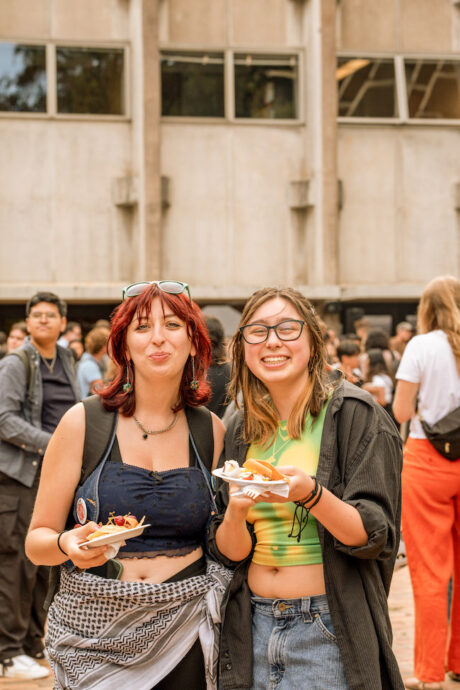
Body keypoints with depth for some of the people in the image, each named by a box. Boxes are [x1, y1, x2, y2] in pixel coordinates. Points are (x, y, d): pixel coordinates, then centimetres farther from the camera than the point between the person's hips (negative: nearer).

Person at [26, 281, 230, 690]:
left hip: (184, 628, 2)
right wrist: (68, 545, -22)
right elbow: (37, 541, -2)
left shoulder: (212, 431, 3)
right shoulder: (83, 423, -4)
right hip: (93, 629, -2)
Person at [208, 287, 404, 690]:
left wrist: (310, 494, -30)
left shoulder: (354, 414, -8)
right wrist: (236, 512, -17)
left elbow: (377, 537, -14)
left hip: (330, 630, -4)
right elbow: (229, 552, 5)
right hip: (253, 628, 5)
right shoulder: (241, 432, 7)